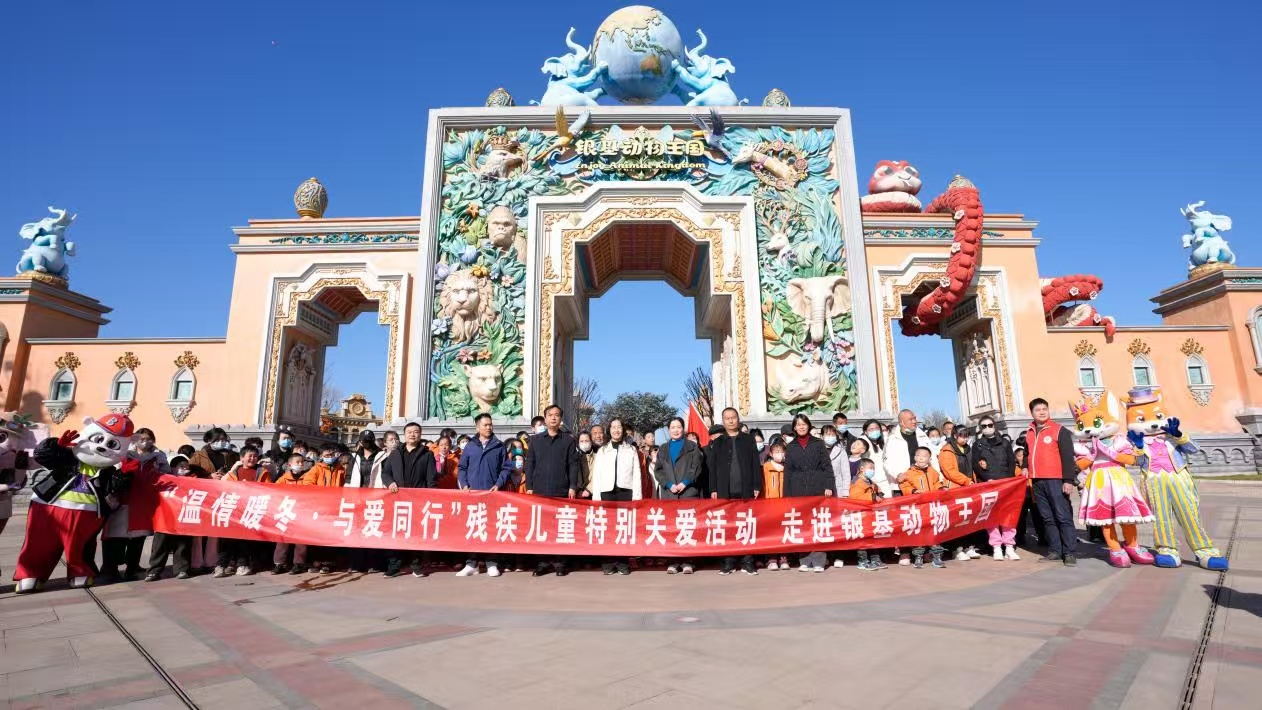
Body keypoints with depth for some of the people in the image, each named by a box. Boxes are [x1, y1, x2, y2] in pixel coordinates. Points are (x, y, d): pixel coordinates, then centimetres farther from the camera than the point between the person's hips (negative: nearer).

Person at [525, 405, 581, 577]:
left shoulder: (569, 440, 5)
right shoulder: (535, 440, 9)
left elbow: (573, 465, 1)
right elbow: (530, 464, 8)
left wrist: (573, 487, -6)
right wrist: (529, 487, 1)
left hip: (562, 491, -1)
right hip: (539, 491, 2)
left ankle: (560, 562, 11)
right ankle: (543, 562, 12)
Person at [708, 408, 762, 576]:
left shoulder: (748, 439, 9)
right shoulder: (717, 442, 10)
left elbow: (755, 464, 6)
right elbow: (713, 467, 7)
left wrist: (757, 486, -1)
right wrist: (713, 489, 0)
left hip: (745, 490, 0)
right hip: (725, 491, 0)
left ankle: (747, 562, 7)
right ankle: (728, 562, 6)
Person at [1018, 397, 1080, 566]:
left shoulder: (1059, 430, -3)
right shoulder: (1028, 433, 14)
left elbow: (1068, 456, -8)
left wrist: (1068, 479, -13)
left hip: (1055, 480, -5)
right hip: (1037, 481, 6)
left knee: (1063, 516, -5)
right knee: (1047, 518, 8)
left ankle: (1070, 552, -1)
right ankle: (1055, 551, 13)